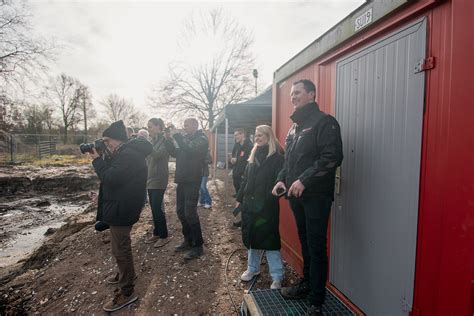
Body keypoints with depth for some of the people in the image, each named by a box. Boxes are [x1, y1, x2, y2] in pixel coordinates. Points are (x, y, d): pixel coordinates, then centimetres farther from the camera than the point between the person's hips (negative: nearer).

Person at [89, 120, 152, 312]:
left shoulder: (128, 156, -24)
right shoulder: (126, 153, 12)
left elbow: (110, 179, -25)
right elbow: (112, 174, 18)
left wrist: (97, 159, -13)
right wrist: (102, 158, 6)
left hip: (122, 209, -11)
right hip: (121, 207, 11)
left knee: (120, 250, -1)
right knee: (121, 247, 26)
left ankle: (127, 292, 12)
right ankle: (125, 275, 45)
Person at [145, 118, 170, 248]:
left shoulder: (165, 140, -10)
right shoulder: (152, 140, 13)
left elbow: (158, 155, -25)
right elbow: (148, 157, 16)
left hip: (159, 179, -8)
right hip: (150, 178, 8)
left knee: (157, 207, -6)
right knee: (153, 207, 12)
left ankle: (164, 236, 8)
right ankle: (156, 233, 24)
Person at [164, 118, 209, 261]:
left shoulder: (202, 139, -9)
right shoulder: (185, 138, 14)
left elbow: (189, 149, -26)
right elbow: (175, 153, 13)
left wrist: (176, 135, -20)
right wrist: (168, 139, 1)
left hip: (192, 181, -8)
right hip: (182, 179, 8)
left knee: (190, 213, -6)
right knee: (181, 211, 13)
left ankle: (198, 246, 7)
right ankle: (188, 240, 29)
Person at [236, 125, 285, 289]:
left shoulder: (276, 157, -8)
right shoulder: (253, 155, 13)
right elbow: (245, 179, 16)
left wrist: (271, 198, -26)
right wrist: (240, 199, 16)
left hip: (267, 205, -7)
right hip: (250, 203, 7)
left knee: (269, 238, -1)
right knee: (251, 236, 16)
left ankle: (277, 276, 14)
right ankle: (253, 268, 35)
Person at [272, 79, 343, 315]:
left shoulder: (324, 122, -8)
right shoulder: (295, 127, 17)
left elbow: (332, 157, -19)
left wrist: (304, 180, -23)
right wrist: (282, 179, 6)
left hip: (316, 195, -7)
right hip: (297, 195, 7)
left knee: (316, 247, 0)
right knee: (305, 243, 19)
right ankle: (306, 284, 36)